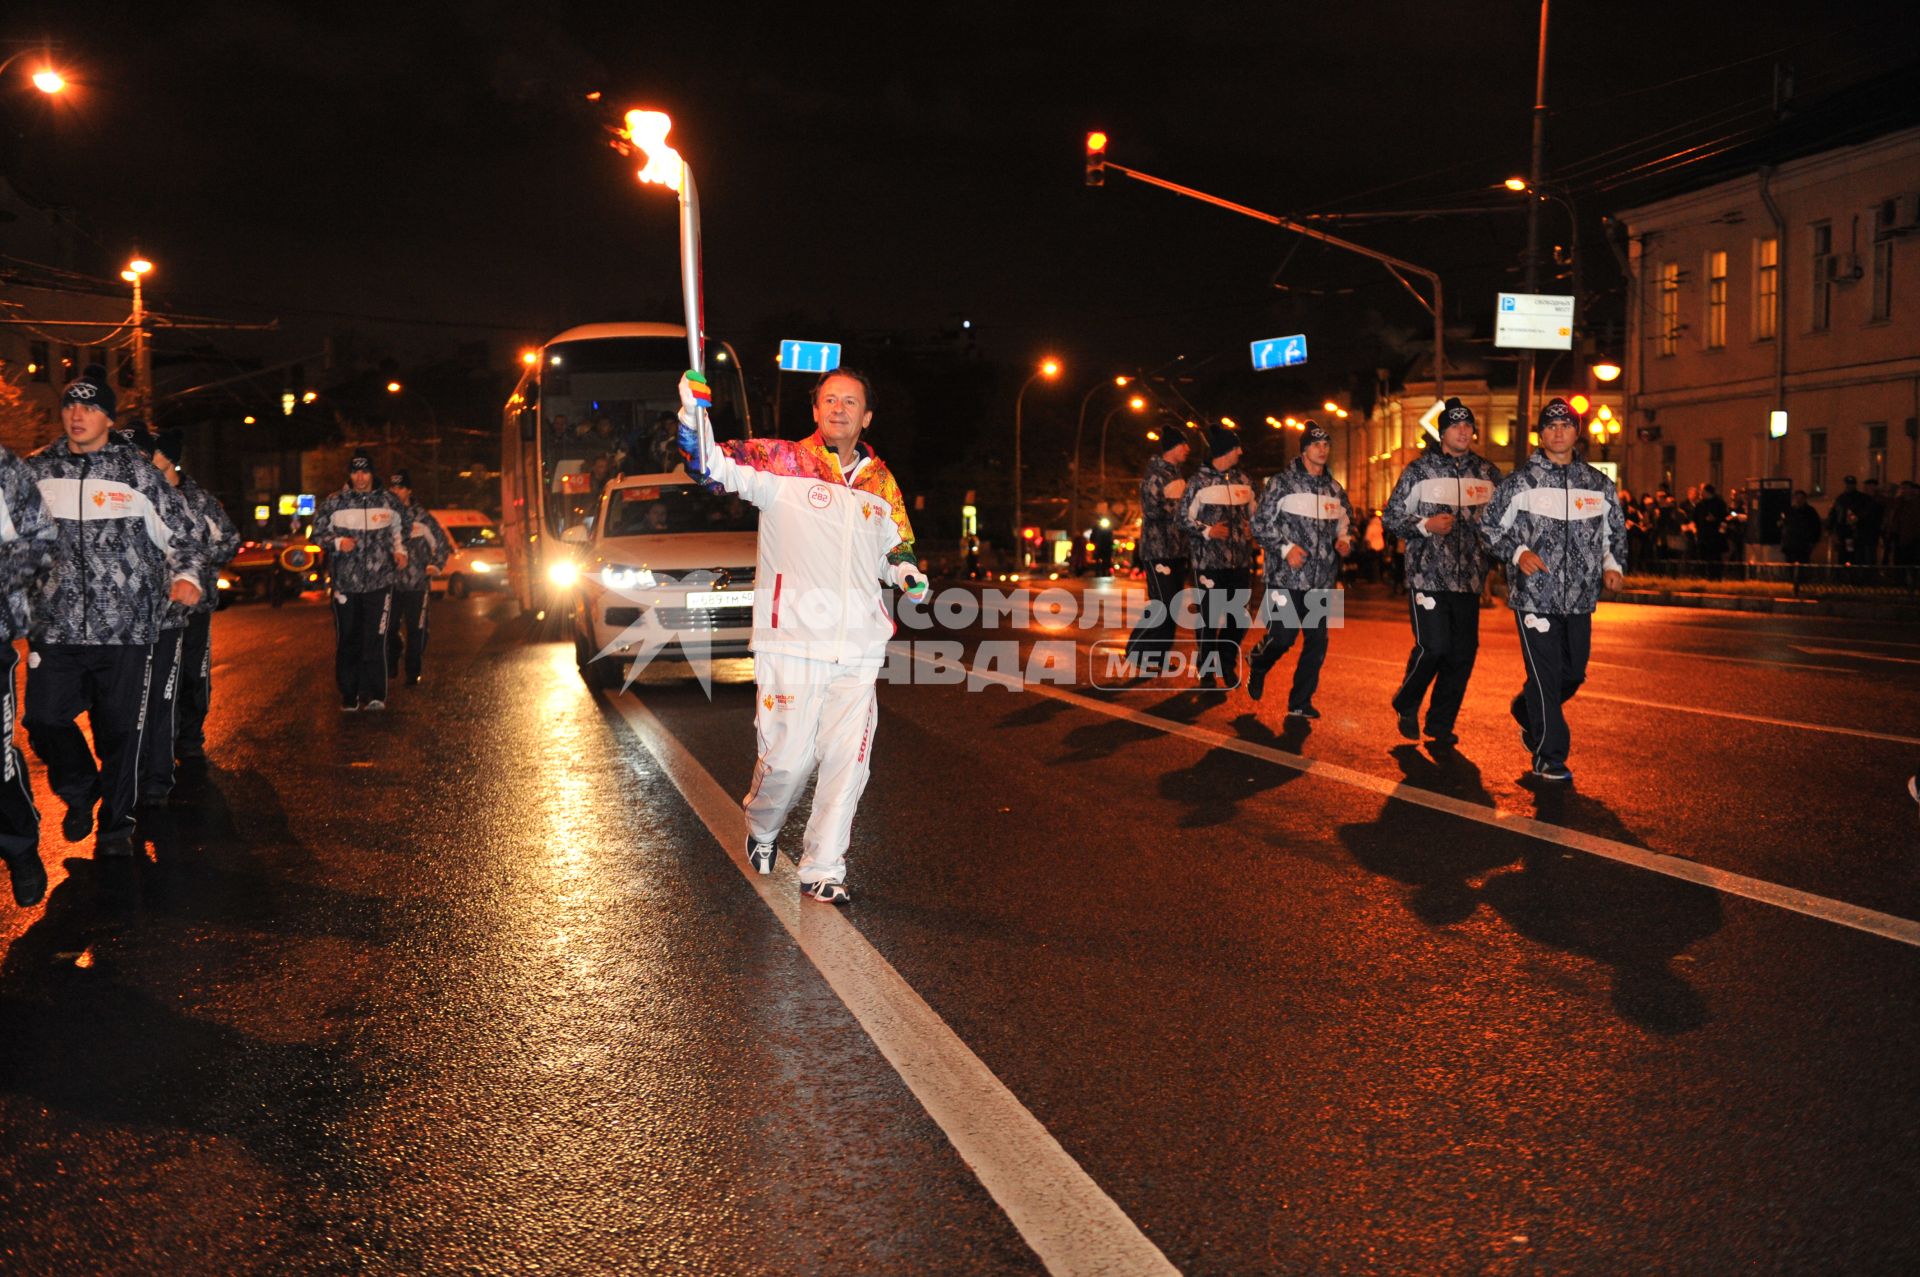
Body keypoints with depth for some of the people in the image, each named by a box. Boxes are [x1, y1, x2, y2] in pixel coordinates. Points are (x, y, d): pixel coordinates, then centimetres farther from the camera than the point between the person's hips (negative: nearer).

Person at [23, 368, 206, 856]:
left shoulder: (137, 472, 2)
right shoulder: (36, 471, 8)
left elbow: (182, 532, 8)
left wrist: (185, 576, -8)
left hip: (126, 627, -2)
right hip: (55, 626, 2)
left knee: (120, 729, 3)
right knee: (44, 719, 0)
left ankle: (115, 826, 18)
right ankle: (79, 791, 30)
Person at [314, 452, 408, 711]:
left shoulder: (388, 502, 6)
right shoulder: (334, 503, 2)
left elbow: (399, 528, 24)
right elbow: (318, 532, 9)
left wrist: (400, 551, 9)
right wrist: (337, 542, -9)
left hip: (379, 581, 0)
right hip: (344, 582, 1)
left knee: (375, 639, -9)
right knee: (347, 640, 6)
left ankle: (373, 694, -7)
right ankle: (349, 694, 14)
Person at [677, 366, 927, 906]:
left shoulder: (882, 483, 14)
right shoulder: (780, 462, 0)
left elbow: (895, 550, 27)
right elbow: (713, 466, -13)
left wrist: (910, 575, 6)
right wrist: (693, 415, -31)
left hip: (859, 648, 4)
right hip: (791, 642, -4)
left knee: (848, 761, 4)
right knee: (787, 758, 2)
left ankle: (823, 870, 18)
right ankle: (761, 828, 35)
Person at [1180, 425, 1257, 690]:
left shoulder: (1242, 479, 12)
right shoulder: (1199, 480, -3)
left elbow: (1252, 513, 22)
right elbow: (1185, 517, -2)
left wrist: (1251, 530, 2)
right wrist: (1207, 531, -15)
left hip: (1240, 559, 5)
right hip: (1209, 559, -5)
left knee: (1237, 615, 7)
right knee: (1210, 615, -2)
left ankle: (1228, 665, 22)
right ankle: (1207, 670, 9)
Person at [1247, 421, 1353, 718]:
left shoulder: (1335, 489, 14)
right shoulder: (1282, 483, -2)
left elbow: (1346, 524, 24)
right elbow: (1260, 523, -4)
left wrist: (1345, 542, 2)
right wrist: (1285, 548, -15)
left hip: (1322, 581, 5)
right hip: (1287, 577, -5)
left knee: (1317, 642, 3)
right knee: (1283, 636, -8)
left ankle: (1300, 703, 14)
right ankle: (1257, 664, 26)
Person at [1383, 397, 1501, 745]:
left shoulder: (1487, 473, 10)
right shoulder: (1419, 471, 0)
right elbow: (1392, 516, 2)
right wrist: (1426, 525, -13)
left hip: (1469, 579, 4)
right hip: (1428, 575, -4)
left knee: (1464, 651, 3)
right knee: (1433, 647, -11)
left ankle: (1441, 723, 18)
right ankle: (1405, 706, 15)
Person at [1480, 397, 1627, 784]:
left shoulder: (1598, 485, 10)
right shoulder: (1520, 482, -1)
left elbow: (1616, 530, 21)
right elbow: (1489, 525, 3)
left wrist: (1613, 564, 4)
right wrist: (1518, 552, -13)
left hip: (1580, 598, 5)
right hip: (1534, 595, -5)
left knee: (1573, 674, 13)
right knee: (1545, 676, -6)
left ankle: (1526, 712, 42)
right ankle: (1548, 756, 4)